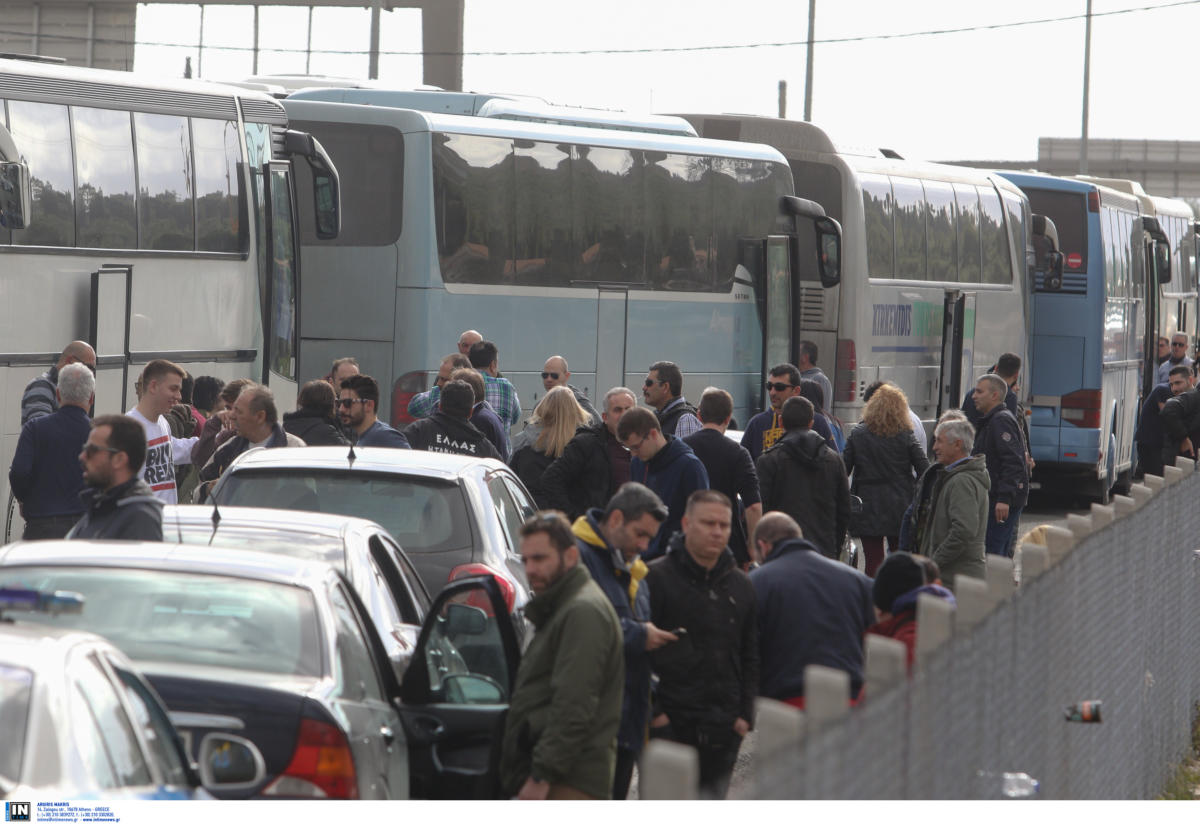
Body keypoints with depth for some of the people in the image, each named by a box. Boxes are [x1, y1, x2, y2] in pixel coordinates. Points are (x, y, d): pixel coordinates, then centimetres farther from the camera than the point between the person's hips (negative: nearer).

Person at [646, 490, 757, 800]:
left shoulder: (741, 586, 14)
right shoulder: (657, 578, -3)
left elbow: (751, 657, 19)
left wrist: (745, 714, 9)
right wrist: (651, 710, -11)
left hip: (723, 728, 5)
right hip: (669, 723, -5)